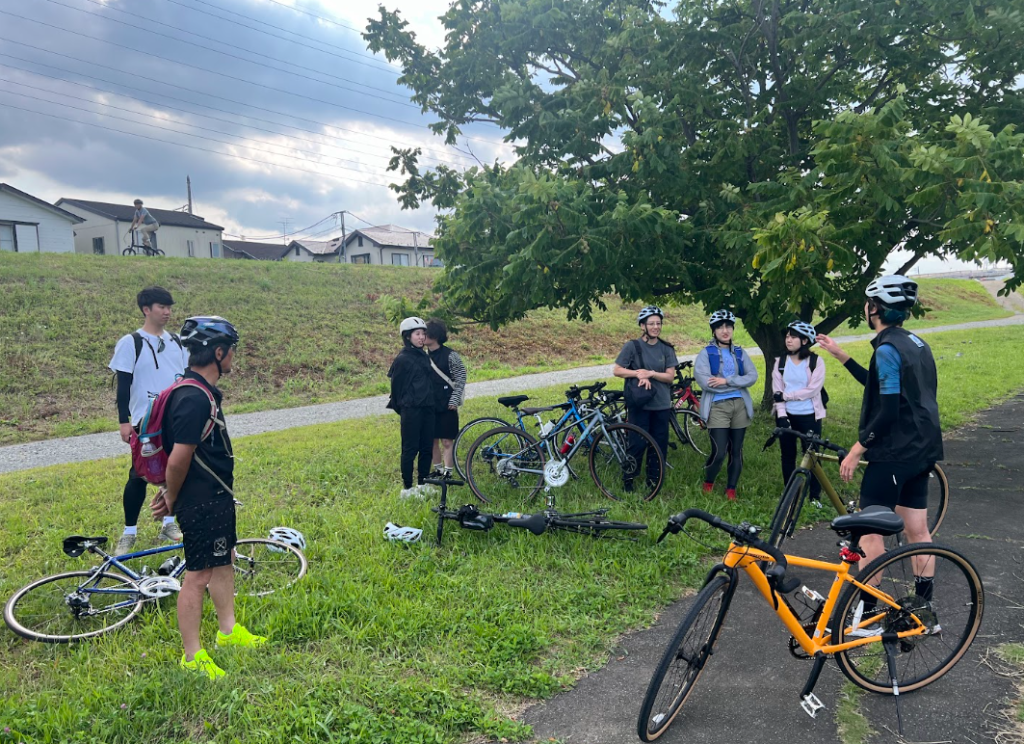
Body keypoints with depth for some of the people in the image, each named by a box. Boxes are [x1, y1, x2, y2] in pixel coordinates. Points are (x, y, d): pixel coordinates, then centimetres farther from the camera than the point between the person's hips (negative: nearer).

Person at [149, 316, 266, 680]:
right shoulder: (194, 399, -26)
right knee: (198, 575, 2)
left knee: (223, 561, 21)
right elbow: (178, 459, -27)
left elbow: (181, 457, 14)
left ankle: (229, 630, 38)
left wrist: (171, 494, 13)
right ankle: (192, 656, 16)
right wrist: (172, 501, -11)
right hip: (202, 503, -10)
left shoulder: (201, 391, 8)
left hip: (217, 497, 10)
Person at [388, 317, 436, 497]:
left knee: (427, 447, 10)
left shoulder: (425, 357, 12)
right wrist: (401, 407, 1)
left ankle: (422, 484, 22)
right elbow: (396, 386, -5)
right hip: (411, 410, -7)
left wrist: (432, 402, 12)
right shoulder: (402, 359, -10)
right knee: (410, 449, -1)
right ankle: (407, 488, 8)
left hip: (427, 408, 7)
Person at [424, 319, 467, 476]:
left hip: (446, 406, -5)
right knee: (433, 441, 11)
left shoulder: (450, 355, -9)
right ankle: (437, 471, 23)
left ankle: (447, 473, 5)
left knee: (447, 441, -2)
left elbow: (461, 378, -8)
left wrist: (454, 400, -11)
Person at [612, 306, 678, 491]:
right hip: (639, 404, -3)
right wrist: (638, 373, -18)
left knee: (659, 445, 6)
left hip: (661, 405, 3)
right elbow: (616, 370, -5)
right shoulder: (632, 346, -3)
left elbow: (670, 376, 0)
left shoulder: (667, 349, 5)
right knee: (637, 444, -2)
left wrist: (651, 374, -16)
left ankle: (654, 481, 19)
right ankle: (629, 481, 12)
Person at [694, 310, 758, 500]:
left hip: (739, 406, 4)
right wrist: (737, 382, -8)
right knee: (719, 453, -8)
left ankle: (731, 490, 22)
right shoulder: (706, 353, -2)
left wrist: (727, 381, -15)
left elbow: (752, 376, -1)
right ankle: (708, 483, 19)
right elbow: (704, 381, -15)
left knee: (736, 451, 8)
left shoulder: (740, 353, 11)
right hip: (718, 407, -4)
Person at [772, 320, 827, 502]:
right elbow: (777, 391, -2)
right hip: (786, 415, 3)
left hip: (809, 416, -3)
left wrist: (786, 395, -14)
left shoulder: (816, 362, -5)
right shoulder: (780, 362, 4)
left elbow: (812, 390, -13)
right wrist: (781, 415, -12)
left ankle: (815, 496, 13)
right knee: (788, 455, 10)